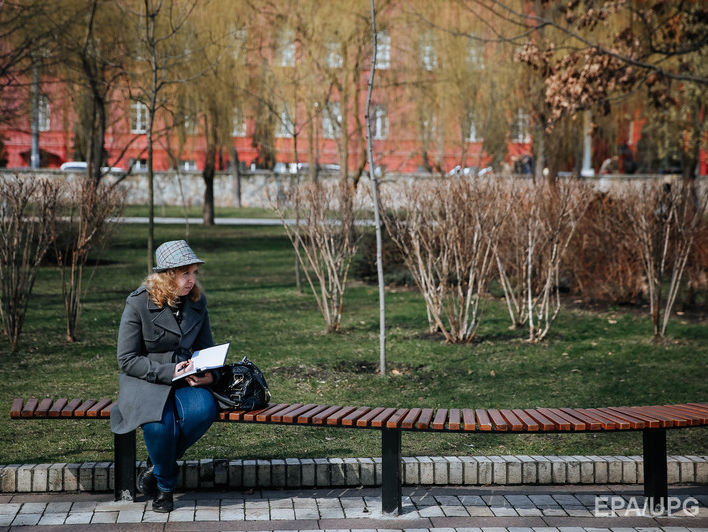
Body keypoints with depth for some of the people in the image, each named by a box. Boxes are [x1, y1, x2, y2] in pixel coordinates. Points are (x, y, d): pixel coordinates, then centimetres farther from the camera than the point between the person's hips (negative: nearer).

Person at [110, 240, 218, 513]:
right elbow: (127, 359, -10)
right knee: (160, 423, -35)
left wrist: (209, 373, -8)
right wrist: (169, 372, -21)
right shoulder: (138, 303, -10)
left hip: (185, 380, 4)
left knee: (204, 410, -31)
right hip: (144, 381, -4)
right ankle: (165, 485, -2)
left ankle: (158, 466, -3)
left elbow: (206, 348, 16)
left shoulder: (196, 301, 5)